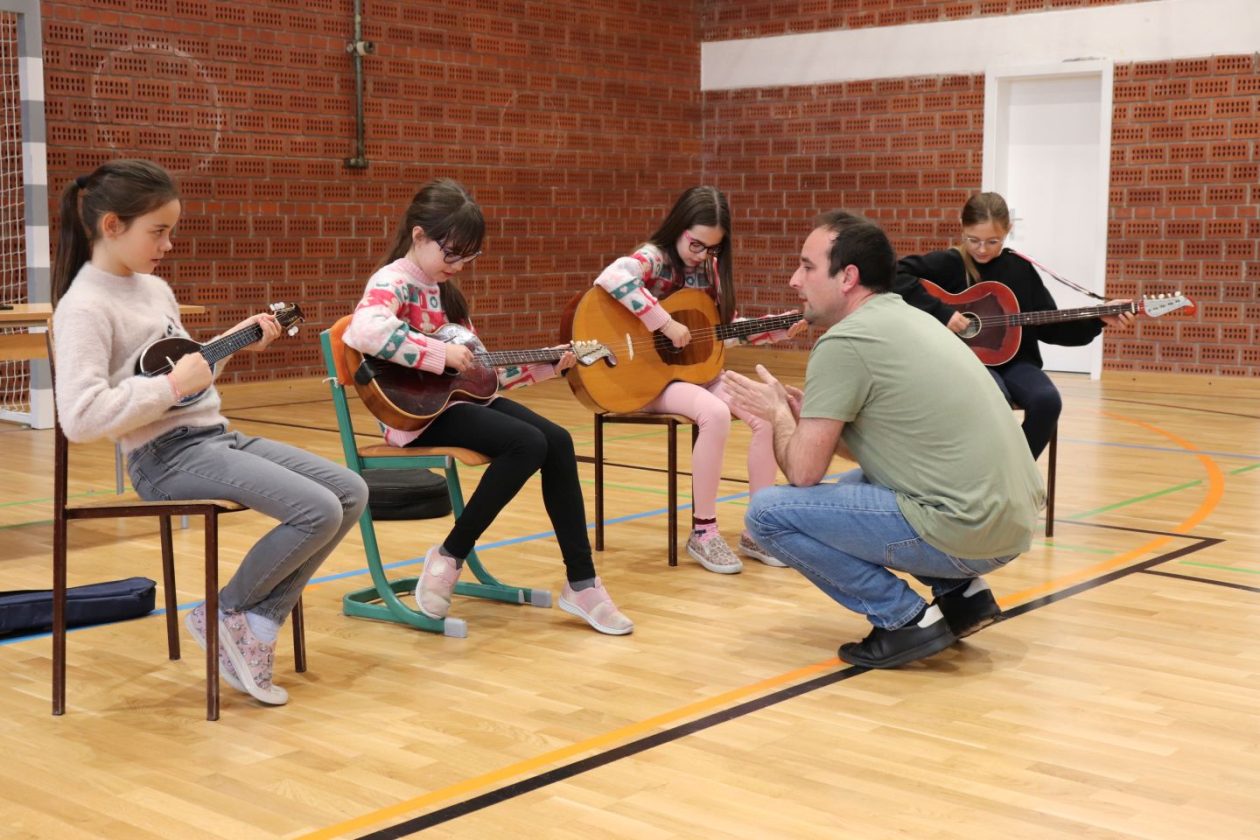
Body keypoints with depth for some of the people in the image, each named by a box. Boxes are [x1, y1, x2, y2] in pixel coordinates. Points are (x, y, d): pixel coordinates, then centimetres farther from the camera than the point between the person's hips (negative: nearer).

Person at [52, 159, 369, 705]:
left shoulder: (154, 287, 15)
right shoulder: (85, 306, -14)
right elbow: (80, 418, -25)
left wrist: (237, 338, 15)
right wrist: (172, 385, -22)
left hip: (214, 435, 9)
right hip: (168, 455, -9)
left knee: (351, 493, 0)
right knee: (318, 512, -22)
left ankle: (259, 625, 3)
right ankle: (226, 614, 2)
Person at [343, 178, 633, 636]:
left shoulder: (444, 289, 17)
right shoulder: (393, 283, -11)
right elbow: (365, 330, -36)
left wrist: (547, 364, 11)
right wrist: (441, 354, -31)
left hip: (459, 395, 8)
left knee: (557, 441, -9)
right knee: (527, 444, -26)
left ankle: (581, 582, -4)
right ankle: (449, 558, -12)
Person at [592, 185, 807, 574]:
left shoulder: (710, 268, 8)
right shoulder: (654, 258, -14)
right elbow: (611, 277, -38)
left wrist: (781, 330, 4)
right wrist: (666, 324, -34)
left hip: (697, 369, 7)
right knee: (715, 414, -33)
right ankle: (703, 531, -18)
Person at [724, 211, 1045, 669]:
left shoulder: (844, 342, -11)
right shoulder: (907, 318, 17)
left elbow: (803, 473, -8)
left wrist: (777, 414, 10)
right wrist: (804, 415, 17)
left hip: (962, 531, -9)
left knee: (768, 512, -4)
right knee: (853, 484, 31)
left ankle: (906, 618, -3)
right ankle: (960, 592, 18)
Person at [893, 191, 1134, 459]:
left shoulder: (1020, 268, 8)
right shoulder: (950, 263, -4)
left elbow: (1049, 328, 11)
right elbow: (897, 275, -19)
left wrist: (1098, 320, -1)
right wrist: (941, 312, -23)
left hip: (1013, 359, 4)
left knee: (1047, 400, -25)